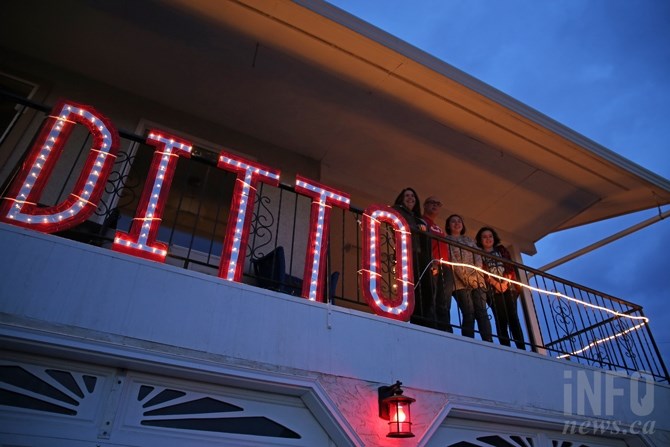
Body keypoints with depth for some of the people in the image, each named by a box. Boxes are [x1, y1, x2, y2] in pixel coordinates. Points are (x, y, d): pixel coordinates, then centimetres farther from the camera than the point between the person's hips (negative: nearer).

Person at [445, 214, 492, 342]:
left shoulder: (469, 239, 24)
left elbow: (478, 257, 12)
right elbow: (451, 260, -3)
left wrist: (475, 273, -8)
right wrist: (466, 277, -14)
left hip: (477, 280, 4)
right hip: (461, 281, -4)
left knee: (482, 312, -7)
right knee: (469, 313, -14)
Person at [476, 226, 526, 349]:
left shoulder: (501, 250, 21)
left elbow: (510, 267, 10)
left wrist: (505, 282, -8)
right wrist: (495, 283, -14)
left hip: (508, 287, 2)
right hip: (493, 290, -2)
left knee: (513, 317, -7)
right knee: (501, 320, -9)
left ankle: (522, 349, -11)